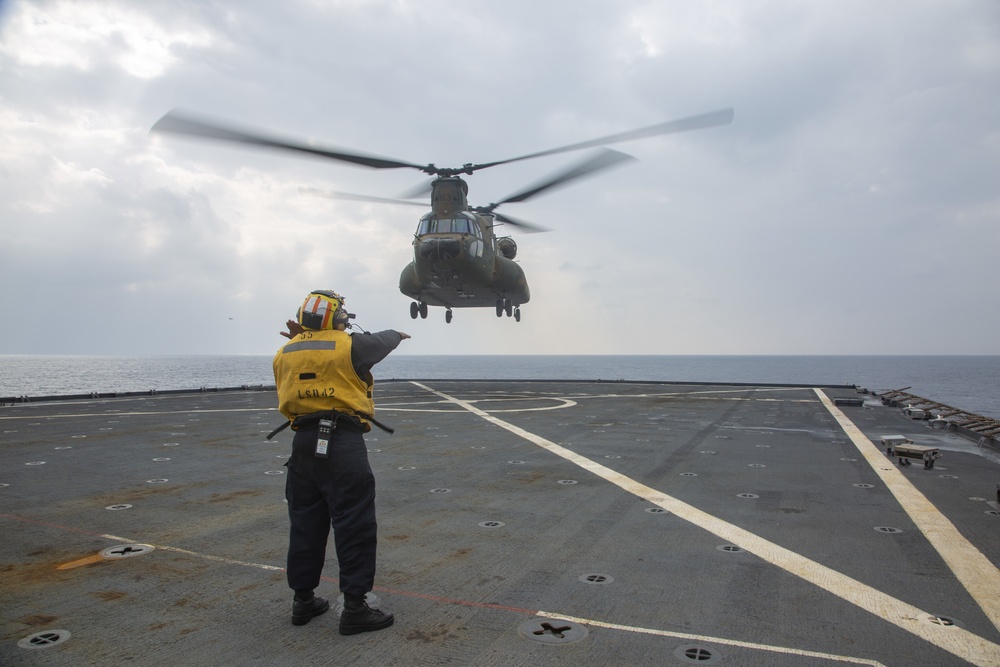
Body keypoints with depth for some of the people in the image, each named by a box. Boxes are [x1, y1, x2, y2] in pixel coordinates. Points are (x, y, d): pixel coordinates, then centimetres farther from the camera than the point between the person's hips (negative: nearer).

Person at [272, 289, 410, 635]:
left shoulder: (285, 352, 9)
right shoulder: (349, 345, -6)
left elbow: (287, 397, 16)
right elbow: (381, 341, 13)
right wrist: (397, 334, 33)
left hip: (303, 443, 6)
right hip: (343, 443, -6)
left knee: (305, 523, 16)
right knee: (354, 525, 1)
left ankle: (303, 599, 27)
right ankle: (354, 607, 5)